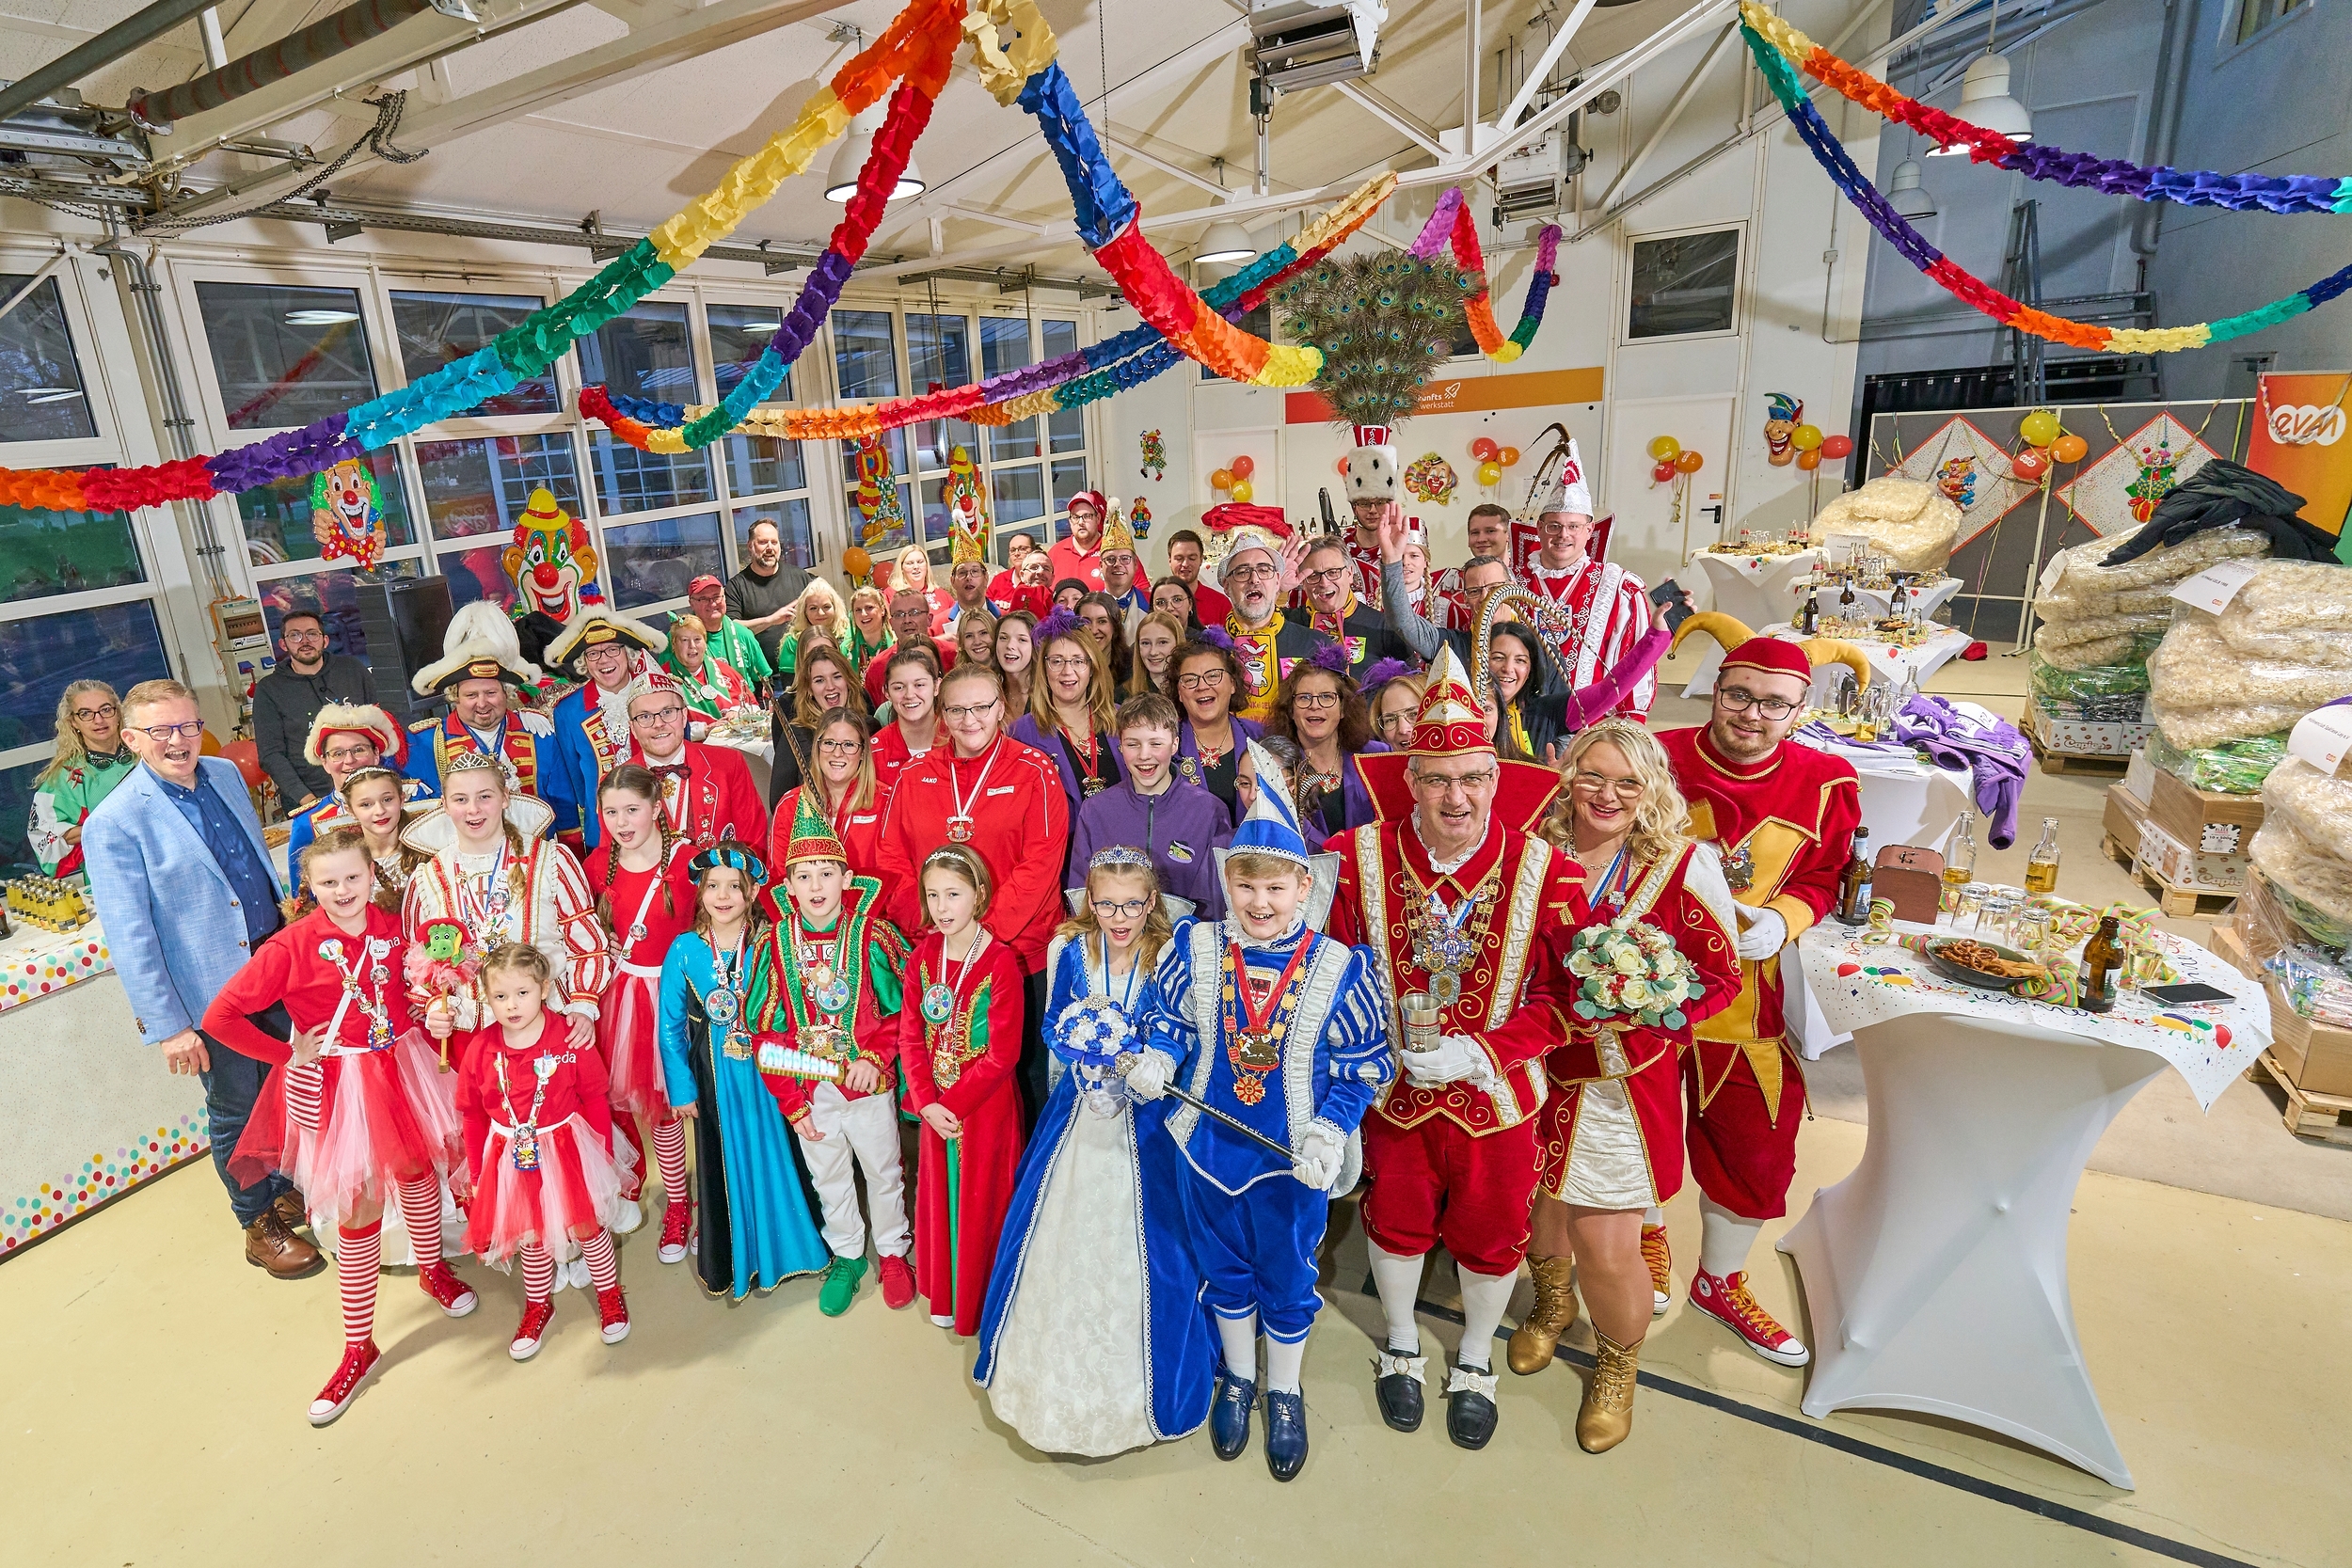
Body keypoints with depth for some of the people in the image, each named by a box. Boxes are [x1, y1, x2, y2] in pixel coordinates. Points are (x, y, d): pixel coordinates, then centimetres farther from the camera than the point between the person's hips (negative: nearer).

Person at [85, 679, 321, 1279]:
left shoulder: (226, 773, 2)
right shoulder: (114, 823, -17)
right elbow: (129, 937, -16)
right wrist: (167, 1026, -16)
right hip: (213, 993, -6)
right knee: (236, 1112, 12)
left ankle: (286, 1189, 44)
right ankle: (261, 1228, 32)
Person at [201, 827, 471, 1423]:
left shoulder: (392, 928, -4)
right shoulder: (293, 945, -16)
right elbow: (220, 1016, -16)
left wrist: (422, 1016, -1)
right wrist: (288, 1054, -10)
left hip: (401, 1070, 4)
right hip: (335, 1085, -3)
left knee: (419, 1172, 21)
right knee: (359, 1209, 4)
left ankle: (434, 1269, 49)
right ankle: (359, 1347, 22)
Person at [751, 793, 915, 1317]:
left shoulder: (872, 934, -15)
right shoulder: (777, 943, -8)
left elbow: (903, 1005, -8)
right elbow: (768, 1029, -3)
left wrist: (875, 1056, -21)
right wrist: (791, 1102, -5)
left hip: (868, 1082, -2)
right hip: (807, 1086, 2)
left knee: (883, 1171, 15)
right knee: (828, 1176, 19)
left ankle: (893, 1250, 39)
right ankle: (846, 1256, 42)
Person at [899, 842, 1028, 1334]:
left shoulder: (1001, 962, -20)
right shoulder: (923, 956, -2)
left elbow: (1003, 1054, -19)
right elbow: (911, 1035, -1)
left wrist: (952, 1103, -15)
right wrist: (927, 1103, -11)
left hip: (986, 1105, -5)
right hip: (936, 1105, 5)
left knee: (982, 1202, 9)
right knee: (939, 1196, 19)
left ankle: (981, 1305, 31)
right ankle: (944, 1296, 40)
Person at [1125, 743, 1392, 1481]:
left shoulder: (1339, 967, -16)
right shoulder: (1195, 947, -11)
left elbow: (1364, 1063, -9)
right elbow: (1170, 1019, 3)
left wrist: (1330, 1131, -20)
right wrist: (1157, 1059, -17)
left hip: (1292, 1159, -2)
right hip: (1207, 1145, 2)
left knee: (1287, 1280, 19)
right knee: (1224, 1269, 23)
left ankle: (1285, 1395, 46)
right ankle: (1236, 1379, 49)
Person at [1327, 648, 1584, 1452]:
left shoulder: (1546, 873, -18)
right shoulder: (1359, 857, -15)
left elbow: (1567, 992, -12)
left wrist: (1483, 1051, -21)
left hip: (1497, 1092, 0)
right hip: (1392, 1084, 1)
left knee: (1490, 1230, 19)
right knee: (1396, 1216, 21)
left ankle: (1475, 1361, 49)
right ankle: (1401, 1346, 51)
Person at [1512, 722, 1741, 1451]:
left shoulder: (1685, 866, -11)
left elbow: (1720, 979, -6)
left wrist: (1633, 1009, -20)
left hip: (1625, 1081, -2)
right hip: (1536, 1067, 3)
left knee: (1606, 1249, 1)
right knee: (1535, 1200, 18)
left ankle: (1617, 1366, 36)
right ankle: (1552, 1304, 54)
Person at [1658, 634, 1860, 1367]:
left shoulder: (1825, 784, -7)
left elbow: (1824, 879, 4)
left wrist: (1781, 919, -15)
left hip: (1748, 997, 1)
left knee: (1755, 1145, 12)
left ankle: (1719, 1283, 39)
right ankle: (1648, 1234, 48)